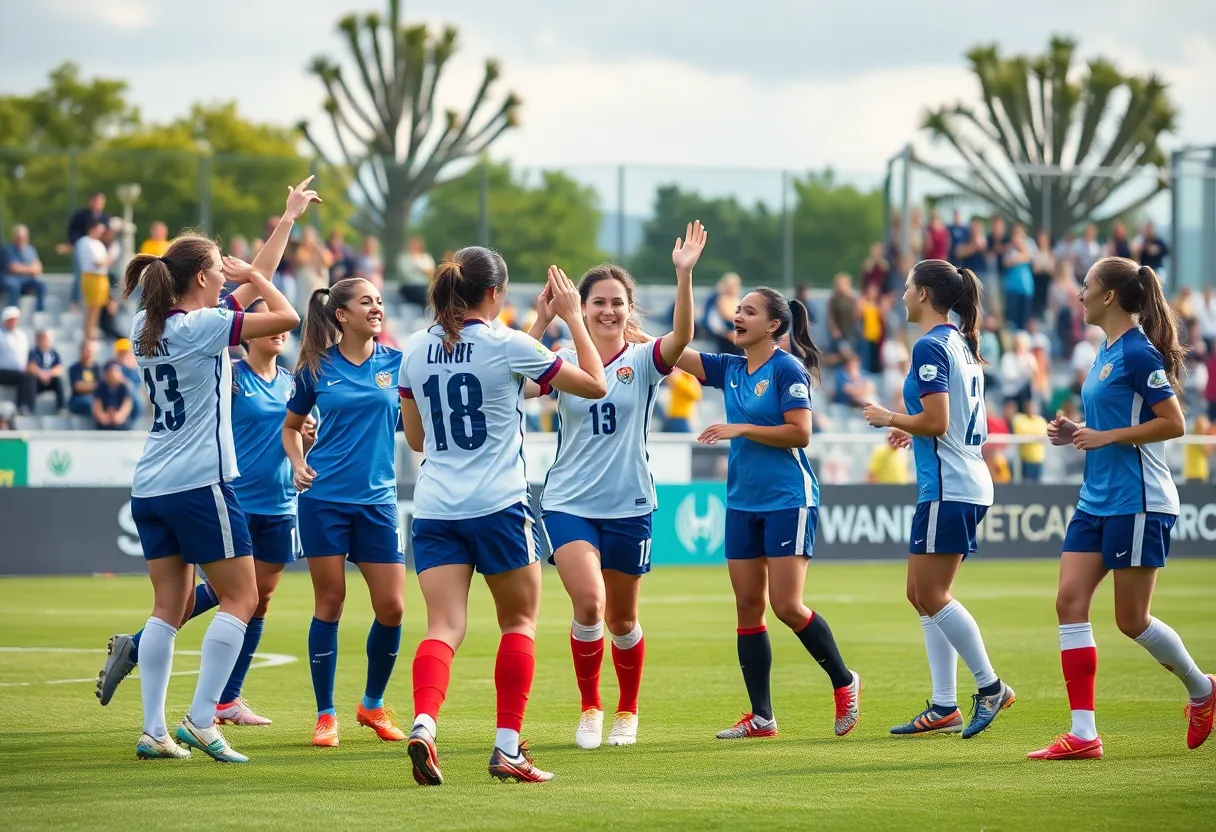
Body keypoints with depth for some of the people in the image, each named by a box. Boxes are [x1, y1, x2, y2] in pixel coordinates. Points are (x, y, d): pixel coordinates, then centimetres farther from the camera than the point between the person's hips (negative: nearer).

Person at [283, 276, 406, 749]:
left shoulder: (396, 363, 4)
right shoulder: (316, 369, 2)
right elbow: (291, 426, 15)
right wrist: (298, 464, -3)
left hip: (377, 501, 2)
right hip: (324, 498, -2)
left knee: (391, 606, -3)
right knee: (329, 602, -1)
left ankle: (373, 704, 18)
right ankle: (325, 715, 9)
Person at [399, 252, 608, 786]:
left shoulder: (416, 350, 7)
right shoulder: (507, 346, -7)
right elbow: (595, 385, 2)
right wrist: (573, 317, 10)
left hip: (433, 509, 4)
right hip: (498, 505, -4)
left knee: (444, 627, -4)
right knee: (520, 622, 12)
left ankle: (423, 725, -29)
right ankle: (507, 747, 7)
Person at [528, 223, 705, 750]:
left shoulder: (643, 360, -2)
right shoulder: (564, 361, 0)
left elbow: (682, 336, -23)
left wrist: (684, 274, -36)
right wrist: (541, 323, -27)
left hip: (628, 507, 1)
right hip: (569, 503, -1)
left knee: (621, 620, 12)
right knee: (588, 603, -19)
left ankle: (627, 712, 34)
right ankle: (590, 709, 1)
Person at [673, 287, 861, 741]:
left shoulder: (787, 369, -9)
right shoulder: (730, 369, 11)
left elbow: (800, 432, -16)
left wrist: (740, 429, -16)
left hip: (787, 500, -7)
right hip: (743, 502, 7)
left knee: (788, 606, -11)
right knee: (748, 607, 4)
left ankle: (844, 682, 10)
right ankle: (761, 717, 7)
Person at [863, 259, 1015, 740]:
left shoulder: (930, 347, -13)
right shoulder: (961, 344, 16)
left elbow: (936, 422, -20)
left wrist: (891, 419, -5)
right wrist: (913, 430, 21)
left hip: (947, 486, -10)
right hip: (967, 482, 10)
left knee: (931, 595, -6)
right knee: (923, 595, 10)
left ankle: (990, 686, -3)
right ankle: (944, 708, 8)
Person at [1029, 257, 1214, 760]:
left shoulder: (1138, 352, -14)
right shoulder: (1106, 352, 14)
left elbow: (1173, 423, -18)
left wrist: (1105, 436, -19)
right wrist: (1077, 434, 7)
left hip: (1136, 502, -9)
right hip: (1097, 501, 9)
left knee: (1132, 620, 0)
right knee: (1070, 602, -3)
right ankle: (1083, 734, -5)